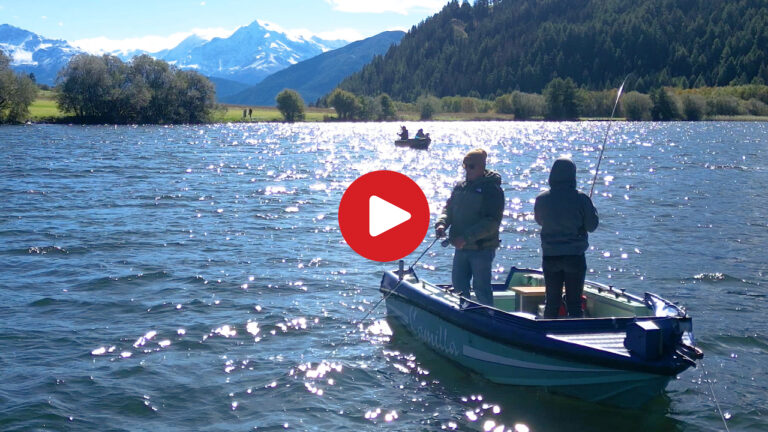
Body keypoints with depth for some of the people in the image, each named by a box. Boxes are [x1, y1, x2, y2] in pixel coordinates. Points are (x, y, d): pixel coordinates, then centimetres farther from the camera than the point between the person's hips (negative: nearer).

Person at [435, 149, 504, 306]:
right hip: (461, 248, 7)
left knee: (481, 288, -1)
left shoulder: (492, 189, -11)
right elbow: (449, 209, 14)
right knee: (459, 286, 13)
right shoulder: (460, 187, 11)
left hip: (482, 249, -7)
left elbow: (492, 222, -19)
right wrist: (441, 224, -9)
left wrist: (466, 237, -24)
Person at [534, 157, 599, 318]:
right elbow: (592, 225, -5)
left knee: (551, 301, 11)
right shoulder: (581, 198, -12)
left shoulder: (542, 199, -4)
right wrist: (592, 209, 11)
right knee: (574, 302, 5)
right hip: (575, 256, -2)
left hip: (550, 256, 2)